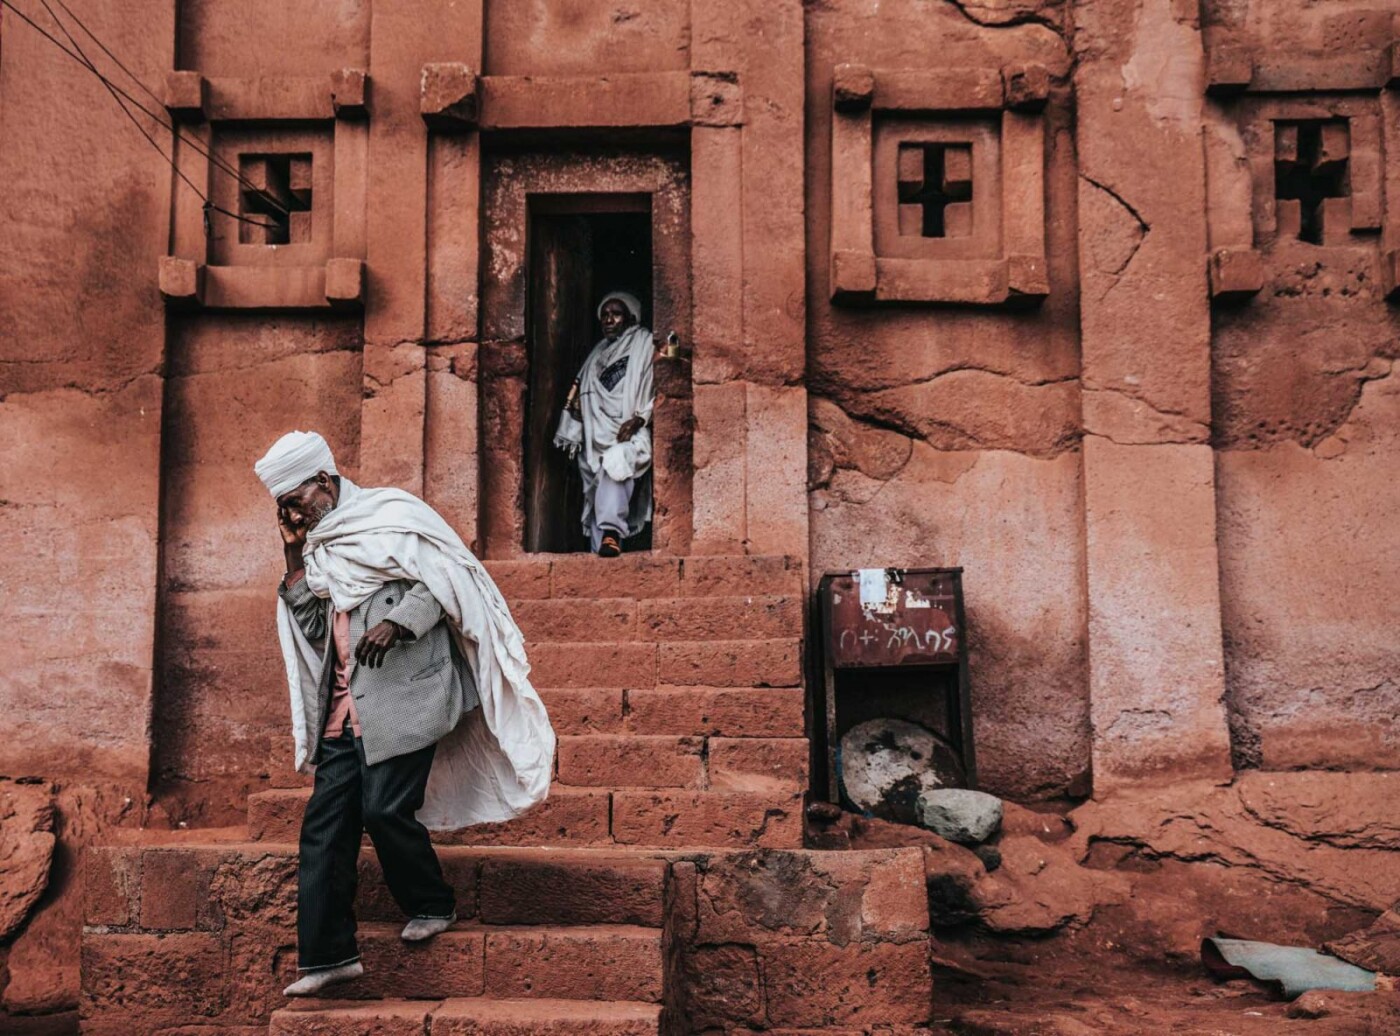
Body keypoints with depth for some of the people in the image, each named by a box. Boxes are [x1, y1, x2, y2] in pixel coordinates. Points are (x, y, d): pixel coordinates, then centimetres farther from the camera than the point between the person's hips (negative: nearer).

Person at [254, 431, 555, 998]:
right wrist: (295, 560, 6)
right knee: (323, 823, 1)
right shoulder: (319, 549, 18)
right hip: (346, 705, 7)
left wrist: (396, 622, -21)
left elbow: (443, 581, -8)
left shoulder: (392, 515, -2)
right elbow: (315, 630, 13)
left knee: (385, 808, -10)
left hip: (402, 698, -7)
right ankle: (326, 953, 8)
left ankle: (432, 906, 16)